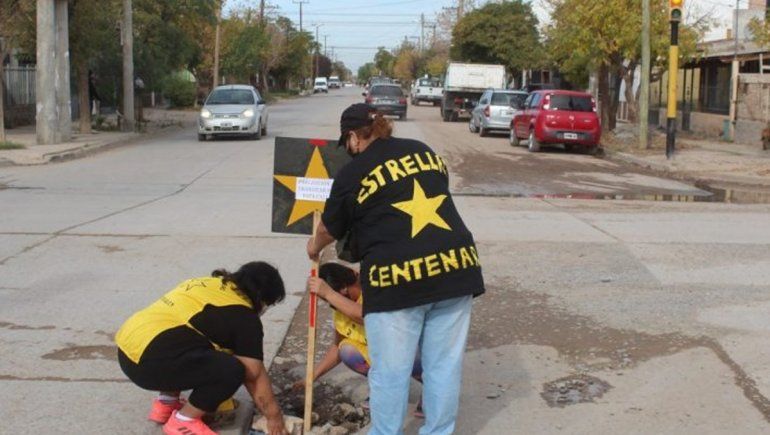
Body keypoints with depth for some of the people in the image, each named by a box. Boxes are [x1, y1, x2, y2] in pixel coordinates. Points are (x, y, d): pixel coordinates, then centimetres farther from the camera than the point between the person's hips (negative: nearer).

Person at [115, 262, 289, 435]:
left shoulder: (211, 285, 21)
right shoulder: (243, 316, -4)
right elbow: (255, 374, -1)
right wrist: (274, 416, 10)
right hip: (148, 361, -10)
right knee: (232, 370, -12)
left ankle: (165, 404, 23)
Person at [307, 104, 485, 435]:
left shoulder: (353, 173, 3)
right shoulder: (424, 151, 16)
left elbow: (330, 229, 17)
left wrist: (315, 247, 39)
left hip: (398, 278, -5)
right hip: (455, 266, 5)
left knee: (390, 371, 9)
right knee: (444, 366, 14)